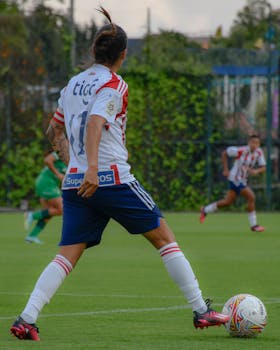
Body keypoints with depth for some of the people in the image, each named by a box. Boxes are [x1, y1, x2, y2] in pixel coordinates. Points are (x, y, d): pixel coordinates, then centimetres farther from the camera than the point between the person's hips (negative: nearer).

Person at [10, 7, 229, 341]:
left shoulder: (73, 84, 15)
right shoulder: (113, 85, -6)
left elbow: (54, 131, 25)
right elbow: (94, 124, -23)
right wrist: (92, 168, -32)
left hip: (75, 184, 6)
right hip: (112, 180, -6)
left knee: (67, 255, 2)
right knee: (164, 237, 7)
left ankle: (26, 319, -16)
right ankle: (201, 311, 7)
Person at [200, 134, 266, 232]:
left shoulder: (259, 152, -4)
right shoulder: (241, 151, -20)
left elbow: (263, 168, -4)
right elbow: (224, 153, -8)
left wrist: (256, 171, -26)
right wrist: (225, 169, -10)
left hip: (242, 180, 8)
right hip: (235, 179, -8)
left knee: (228, 202, 17)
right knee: (251, 197, -17)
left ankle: (205, 210, 35)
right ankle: (253, 225, -9)